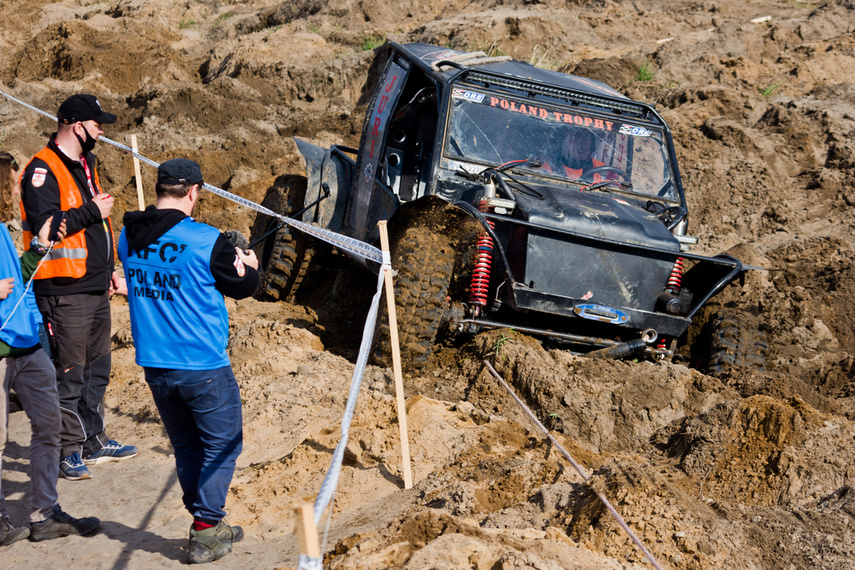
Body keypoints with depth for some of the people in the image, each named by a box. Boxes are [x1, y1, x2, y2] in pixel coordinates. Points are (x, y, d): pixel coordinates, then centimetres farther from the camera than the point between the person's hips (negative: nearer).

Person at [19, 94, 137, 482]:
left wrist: (109, 269, 23)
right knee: (69, 373, -4)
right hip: (64, 291, -9)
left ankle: (93, 441, 27)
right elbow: (44, 224, -24)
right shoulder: (44, 169, -13)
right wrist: (91, 211, -18)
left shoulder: (85, 165, 17)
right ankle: (69, 452, 4)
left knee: (97, 369, 16)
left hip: (96, 288, 9)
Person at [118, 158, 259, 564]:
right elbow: (242, 288, -4)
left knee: (186, 446, 19)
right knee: (221, 445, 8)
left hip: (153, 365, 6)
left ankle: (209, 525, 29)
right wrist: (249, 266, 20)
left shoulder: (128, 237, 1)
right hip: (202, 366, -6)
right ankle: (205, 534, 7)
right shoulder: (206, 241, -17)